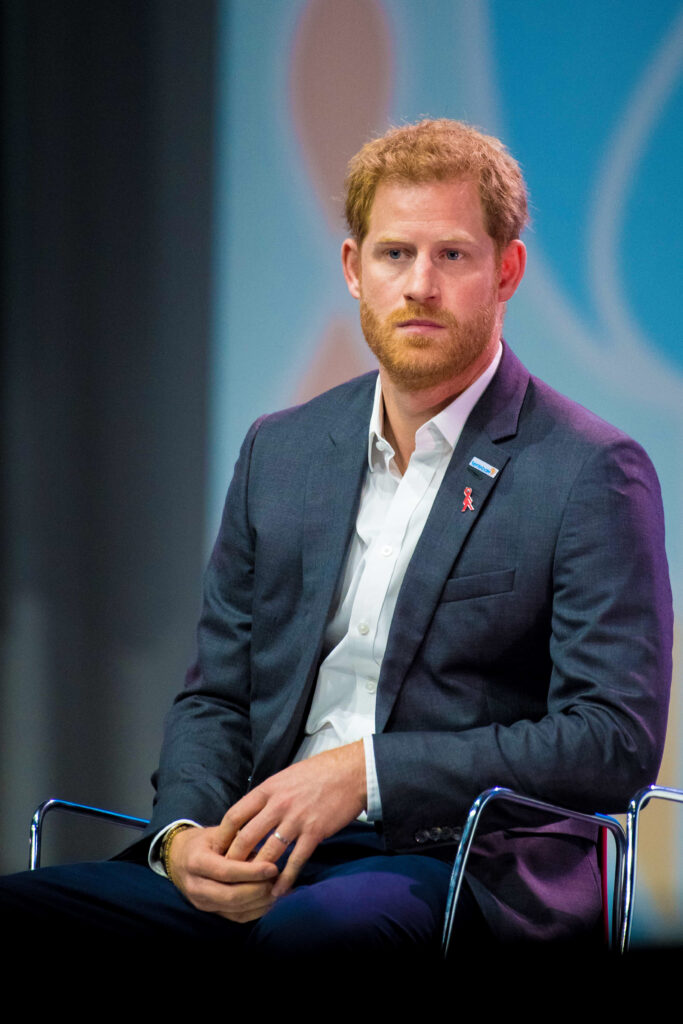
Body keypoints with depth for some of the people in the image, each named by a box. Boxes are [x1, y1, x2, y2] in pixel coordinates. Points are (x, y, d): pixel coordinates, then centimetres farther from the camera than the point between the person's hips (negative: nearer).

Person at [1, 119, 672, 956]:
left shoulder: (592, 473, 0)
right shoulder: (279, 451, 18)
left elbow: (615, 741, -8)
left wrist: (365, 770, -16)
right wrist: (184, 833, -4)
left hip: (452, 866, -5)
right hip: (265, 856, 6)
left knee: (296, 929, -39)